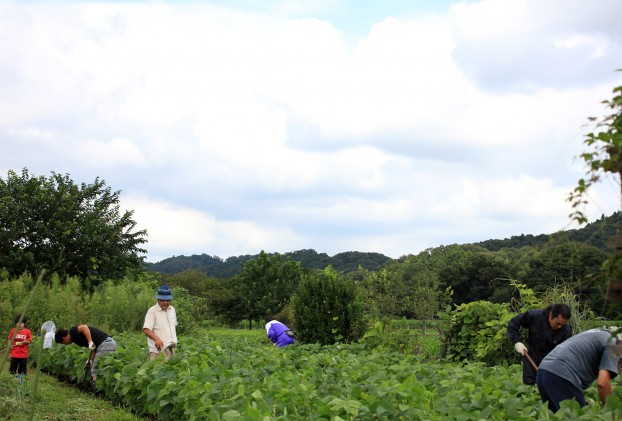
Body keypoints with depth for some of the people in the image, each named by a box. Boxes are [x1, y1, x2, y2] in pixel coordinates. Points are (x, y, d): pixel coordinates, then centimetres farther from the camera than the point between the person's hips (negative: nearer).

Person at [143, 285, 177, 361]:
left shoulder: (172, 309, 13)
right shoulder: (152, 311, -9)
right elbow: (146, 330, -17)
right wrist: (157, 339, -32)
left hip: (171, 348, 7)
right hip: (159, 349, -7)